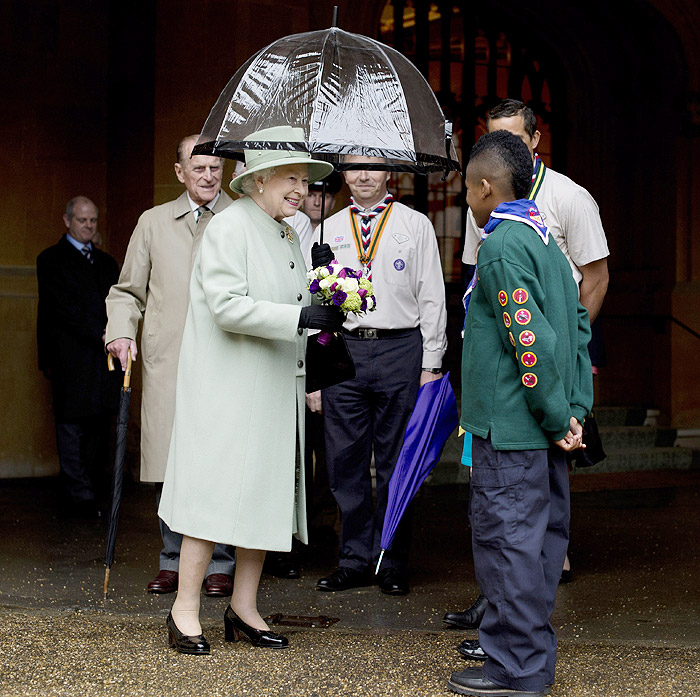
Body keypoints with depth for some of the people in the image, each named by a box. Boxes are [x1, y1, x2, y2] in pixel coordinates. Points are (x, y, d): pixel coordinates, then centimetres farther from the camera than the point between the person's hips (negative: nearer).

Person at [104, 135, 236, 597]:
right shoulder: (154, 222, 16)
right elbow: (128, 291, 18)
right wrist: (121, 332, 0)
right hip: (167, 364, 2)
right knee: (169, 465, 2)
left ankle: (222, 564, 9)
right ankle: (174, 560, 14)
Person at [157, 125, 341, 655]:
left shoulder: (287, 235, 15)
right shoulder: (230, 227, -11)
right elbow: (228, 307, -21)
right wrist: (300, 317, -25)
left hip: (273, 389, 8)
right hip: (227, 387, -8)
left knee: (265, 492, 10)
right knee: (218, 492, -6)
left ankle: (245, 610, 19)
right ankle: (186, 609, 4)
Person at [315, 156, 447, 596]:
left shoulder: (416, 225, 6)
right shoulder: (329, 230, 13)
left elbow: (432, 297, 4)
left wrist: (431, 364, -3)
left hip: (400, 349, -2)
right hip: (343, 350, 3)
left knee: (397, 462, 2)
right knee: (346, 463, 4)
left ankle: (394, 564, 11)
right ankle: (357, 560, 15)